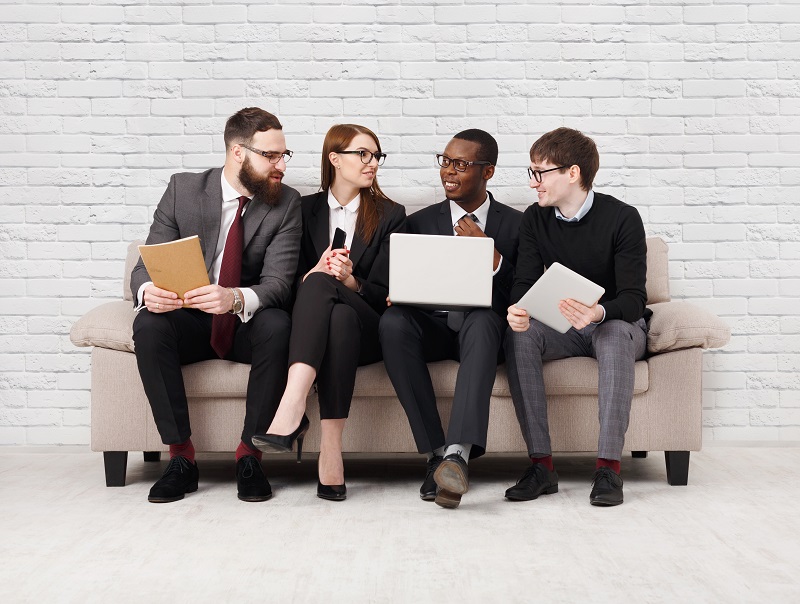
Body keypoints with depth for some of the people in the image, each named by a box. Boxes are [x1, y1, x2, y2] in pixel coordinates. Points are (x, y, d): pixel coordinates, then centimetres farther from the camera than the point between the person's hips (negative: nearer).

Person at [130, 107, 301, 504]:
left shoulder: (286, 204, -4)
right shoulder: (183, 189, -2)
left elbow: (278, 282, -15)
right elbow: (147, 263, -4)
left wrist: (236, 299, -38)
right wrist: (147, 291, -31)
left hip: (248, 325, -1)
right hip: (189, 323, 1)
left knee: (277, 325, -34)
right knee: (148, 324, -31)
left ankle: (250, 456, -22)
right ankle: (180, 456, -22)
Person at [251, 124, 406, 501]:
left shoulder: (390, 215, 13)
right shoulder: (306, 209, 15)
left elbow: (384, 293, 4)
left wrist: (351, 281, -17)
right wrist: (315, 272, -14)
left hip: (367, 330, -1)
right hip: (310, 325, 1)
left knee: (320, 285, -34)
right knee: (316, 282, -35)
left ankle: (290, 413, -50)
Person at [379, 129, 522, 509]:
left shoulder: (515, 225, 10)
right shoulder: (420, 222, 15)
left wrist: (490, 254, -14)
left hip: (483, 325, -2)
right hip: (432, 327, 2)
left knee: (484, 319, -38)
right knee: (393, 321, -32)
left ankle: (458, 452, -51)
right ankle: (436, 453, -31)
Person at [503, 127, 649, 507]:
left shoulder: (622, 218, -14)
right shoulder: (535, 220, -1)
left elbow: (634, 298, -21)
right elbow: (524, 284, -6)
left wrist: (599, 313, -44)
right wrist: (517, 311, -32)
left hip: (618, 323, -3)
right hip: (563, 329, 3)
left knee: (616, 333, -39)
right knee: (519, 335, -29)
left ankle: (609, 466, -39)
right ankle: (541, 464, -32)